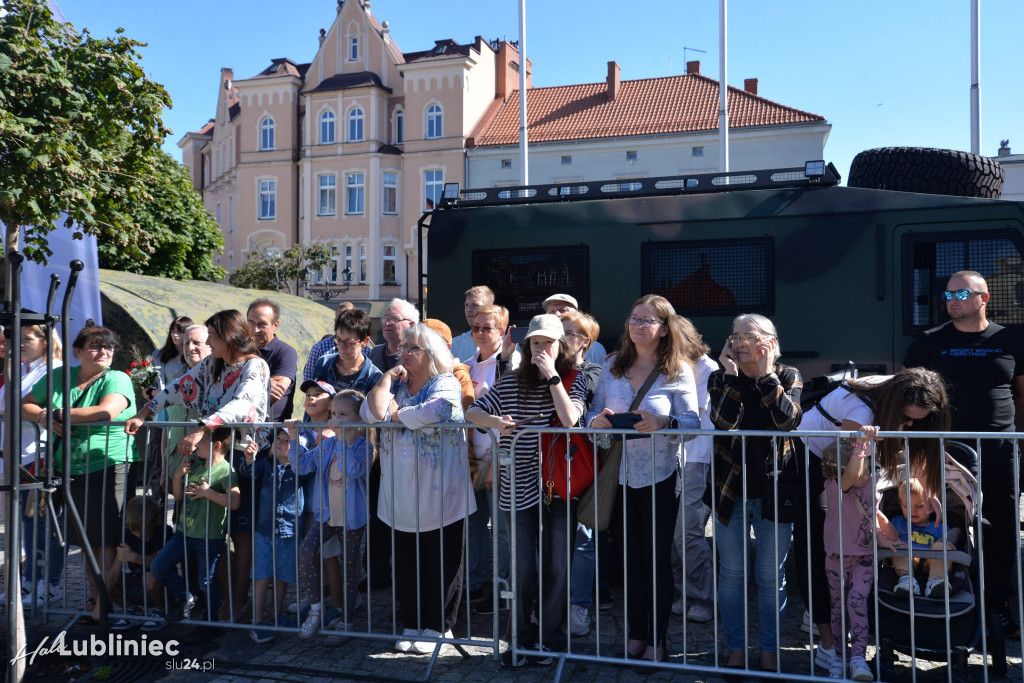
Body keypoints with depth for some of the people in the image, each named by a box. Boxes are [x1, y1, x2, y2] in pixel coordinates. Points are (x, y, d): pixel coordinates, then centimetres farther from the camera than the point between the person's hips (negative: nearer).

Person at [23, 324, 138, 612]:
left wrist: (59, 413, -15)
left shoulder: (117, 379, -5)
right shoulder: (59, 376, 11)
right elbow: (26, 404, 19)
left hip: (111, 468, -5)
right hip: (73, 472, 5)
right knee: (87, 538, 11)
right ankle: (93, 597, 21)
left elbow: (107, 411, -24)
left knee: (106, 538, -3)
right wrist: (44, 418, -4)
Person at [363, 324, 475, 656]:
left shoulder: (446, 384, -4)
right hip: (401, 495, 5)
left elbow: (432, 412, -27)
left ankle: (435, 627, 18)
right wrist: (387, 378, -3)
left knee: (442, 564, 4)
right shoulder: (395, 385, 12)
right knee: (406, 564, 12)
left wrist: (394, 413, -11)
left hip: (439, 495, -5)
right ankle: (412, 625, 26)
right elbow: (372, 413, -6)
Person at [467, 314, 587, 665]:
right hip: (520, 488, 1)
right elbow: (472, 412, 3)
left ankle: (546, 637, 22)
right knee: (523, 569, 5)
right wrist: (494, 420, -17)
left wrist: (552, 375, -16)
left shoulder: (574, 379, 0)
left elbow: (570, 419, -18)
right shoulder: (512, 383, 5)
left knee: (558, 567, 5)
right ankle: (520, 637, 23)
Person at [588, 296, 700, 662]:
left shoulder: (678, 370, -6)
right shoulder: (612, 366, 4)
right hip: (621, 474, 3)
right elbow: (595, 413, 8)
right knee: (630, 557, 13)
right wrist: (598, 421, -15)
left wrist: (664, 422, -27)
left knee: (657, 559, 6)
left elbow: (692, 423, -8)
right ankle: (635, 635, 28)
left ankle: (656, 641, 22)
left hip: (660, 475, -3)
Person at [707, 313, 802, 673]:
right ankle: (735, 649, 24)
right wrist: (733, 374, -17)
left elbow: (788, 419, -19)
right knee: (731, 573, 9)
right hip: (730, 490, 1)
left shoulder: (788, 376, 0)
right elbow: (723, 421, -18)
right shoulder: (721, 378, 0)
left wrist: (766, 374, -18)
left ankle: (769, 651, 23)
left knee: (771, 576, 7)